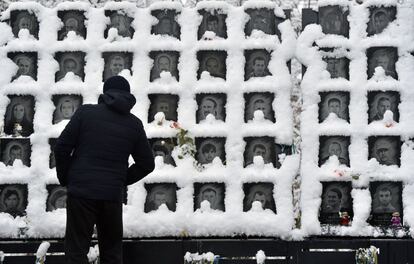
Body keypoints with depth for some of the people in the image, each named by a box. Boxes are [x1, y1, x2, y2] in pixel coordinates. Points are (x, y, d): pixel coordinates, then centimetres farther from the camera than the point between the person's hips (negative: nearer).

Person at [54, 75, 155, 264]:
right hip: (113, 195, 2)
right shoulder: (134, 124, 8)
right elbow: (147, 164, 11)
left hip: (81, 191, -2)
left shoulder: (85, 112, 1)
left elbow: (61, 148, -3)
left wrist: (65, 179, 10)